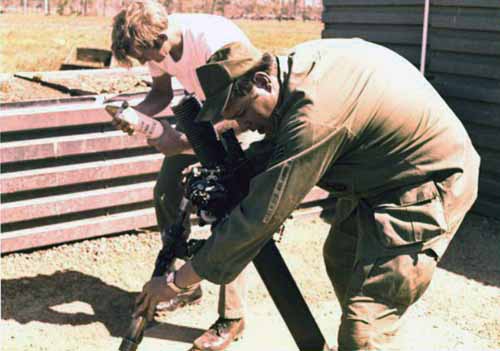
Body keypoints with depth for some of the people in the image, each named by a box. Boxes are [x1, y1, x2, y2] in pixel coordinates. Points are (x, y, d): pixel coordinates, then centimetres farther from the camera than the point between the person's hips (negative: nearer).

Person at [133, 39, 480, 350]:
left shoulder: (314, 116, -33)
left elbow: (260, 217, -29)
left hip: (428, 186, -10)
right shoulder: (301, 59, -6)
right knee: (340, 260, 23)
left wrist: (177, 282, -22)